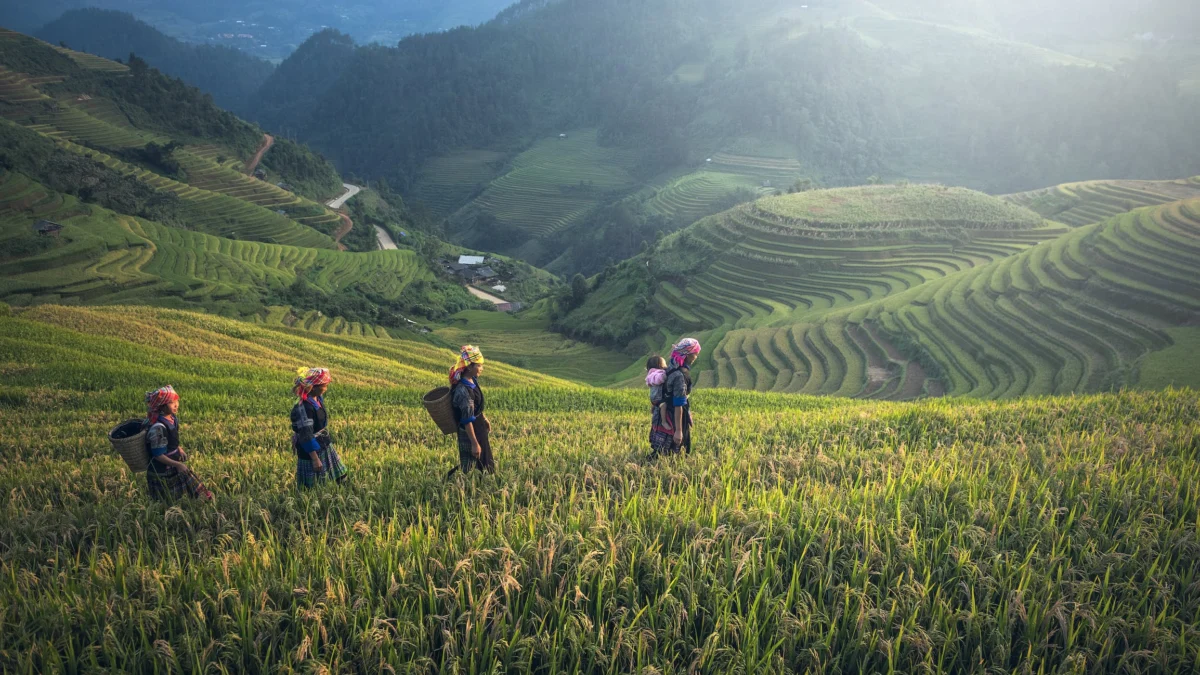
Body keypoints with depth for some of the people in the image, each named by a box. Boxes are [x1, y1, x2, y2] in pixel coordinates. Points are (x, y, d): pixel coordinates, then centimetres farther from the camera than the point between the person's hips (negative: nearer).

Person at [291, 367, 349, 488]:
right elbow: (306, 436, -25)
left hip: (325, 446, 9)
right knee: (311, 486, 5)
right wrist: (315, 459, -22)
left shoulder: (318, 399, -1)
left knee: (341, 475, 17)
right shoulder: (303, 408, -27)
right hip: (311, 450, -9)